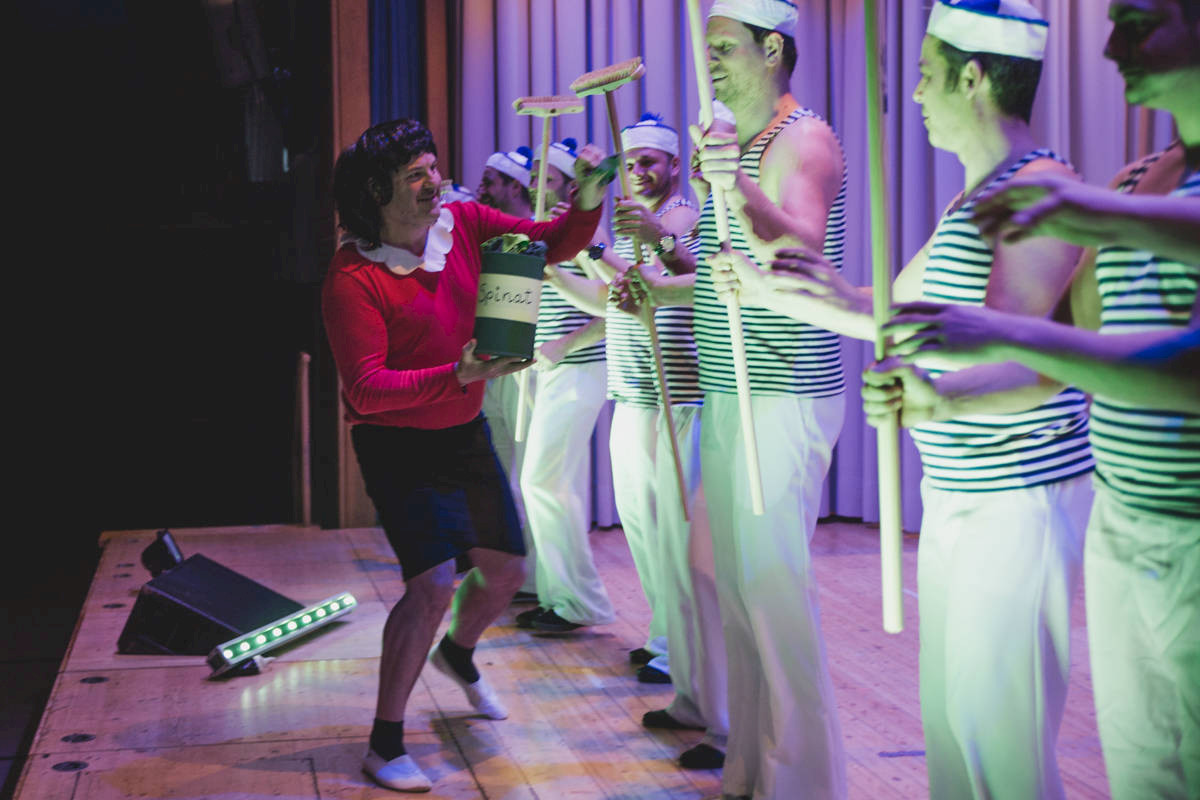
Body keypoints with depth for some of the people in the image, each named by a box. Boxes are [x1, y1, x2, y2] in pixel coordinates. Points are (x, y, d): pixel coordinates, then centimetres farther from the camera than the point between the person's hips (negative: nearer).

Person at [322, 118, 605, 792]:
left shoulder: (463, 223, -5)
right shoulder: (352, 279, -21)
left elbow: (552, 244, 1)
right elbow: (367, 390, -25)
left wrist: (585, 204, -20)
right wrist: (457, 376, -34)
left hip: (466, 434, 7)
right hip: (399, 446, -6)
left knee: (506, 571, 15)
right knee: (434, 584, -19)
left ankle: (458, 654, 49)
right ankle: (385, 744, -3)